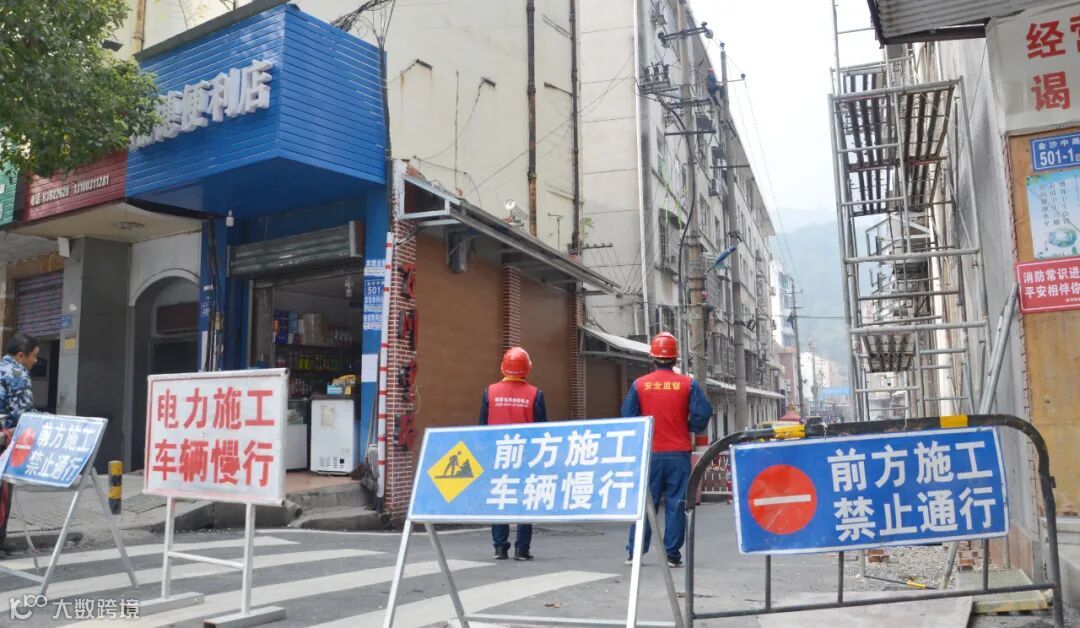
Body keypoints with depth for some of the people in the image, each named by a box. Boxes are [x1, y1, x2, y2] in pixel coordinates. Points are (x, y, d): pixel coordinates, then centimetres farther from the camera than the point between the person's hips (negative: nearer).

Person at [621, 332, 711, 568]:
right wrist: (688, 428, 11)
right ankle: (672, 555, 8)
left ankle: (634, 552, 13)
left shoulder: (639, 384, -2)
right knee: (676, 504, 6)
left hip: (650, 454, 1)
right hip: (679, 454, -1)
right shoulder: (688, 384, -3)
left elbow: (627, 417, -1)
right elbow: (702, 415, -7)